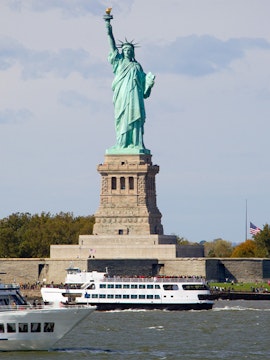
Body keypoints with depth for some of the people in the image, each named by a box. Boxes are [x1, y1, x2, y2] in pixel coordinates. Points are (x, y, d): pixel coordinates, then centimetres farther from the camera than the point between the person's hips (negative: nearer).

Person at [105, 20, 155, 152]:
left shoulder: (137, 66, 17)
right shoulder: (119, 62, 14)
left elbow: (144, 82, 14)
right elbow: (113, 48, 3)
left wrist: (150, 84, -8)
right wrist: (110, 33, -7)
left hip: (134, 96, 0)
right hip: (121, 97, 0)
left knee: (134, 119, -7)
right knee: (121, 120, -5)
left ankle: (135, 143, -11)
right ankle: (121, 144, -6)